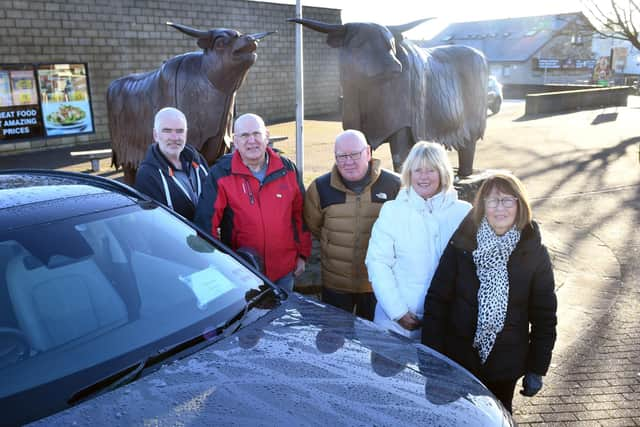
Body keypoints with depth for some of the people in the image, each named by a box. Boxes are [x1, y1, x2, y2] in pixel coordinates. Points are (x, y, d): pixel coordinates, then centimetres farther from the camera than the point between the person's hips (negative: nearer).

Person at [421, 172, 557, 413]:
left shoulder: (534, 253, -6)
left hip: (505, 366, 0)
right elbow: (436, 301, -6)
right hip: (456, 362, 0)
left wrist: (537, 369, 0)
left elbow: (544, 316, 0)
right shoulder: (461, 245, -8)